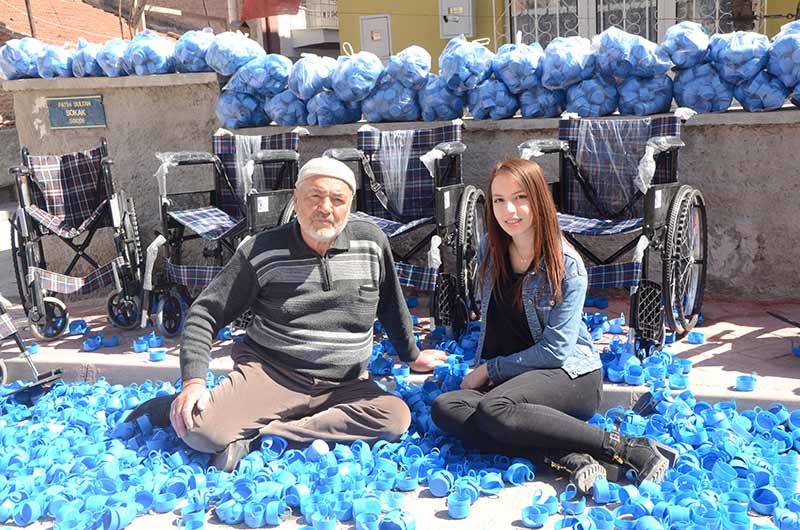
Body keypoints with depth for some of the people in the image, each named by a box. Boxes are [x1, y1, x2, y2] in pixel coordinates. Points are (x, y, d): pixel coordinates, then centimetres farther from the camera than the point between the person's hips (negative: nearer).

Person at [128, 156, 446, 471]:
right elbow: (204, 312, -1)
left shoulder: (371, 242, 2)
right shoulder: (262, 252, -3)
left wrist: (411, 356, 29)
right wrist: (193, 382, -14)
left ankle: (261, 436, -23)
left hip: (343, 385, 4)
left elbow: (391, 306, 19)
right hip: (269, 373, -3)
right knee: (201, 431, -30)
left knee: (396, 418, -28)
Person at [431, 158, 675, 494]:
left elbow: (556, 350, -13)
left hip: (571, 373, -6)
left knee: (494, 409, -36)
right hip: (511, 377, 6)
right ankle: (569, 457, -34)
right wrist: (479, 370, 6)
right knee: (444, 408, -24)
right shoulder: (490, 249, 6)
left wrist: (490, 369, -10)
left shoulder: (567, 266, -11)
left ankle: (626, 447, -29)